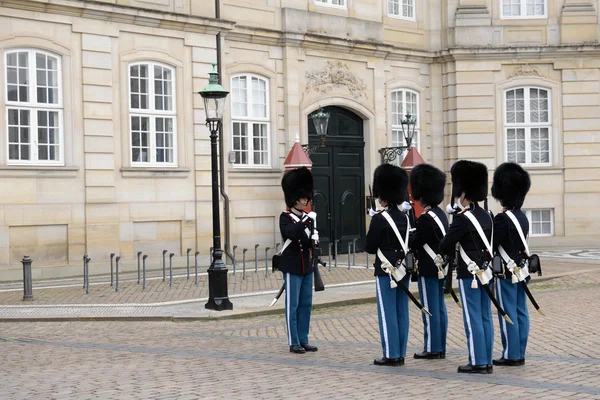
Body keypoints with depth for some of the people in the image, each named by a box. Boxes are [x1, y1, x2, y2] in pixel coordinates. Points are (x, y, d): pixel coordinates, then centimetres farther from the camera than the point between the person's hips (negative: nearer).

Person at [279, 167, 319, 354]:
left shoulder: (308, 219, 11)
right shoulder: (285, 218, -7)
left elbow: (309, 242, 6)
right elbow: (291, 233, -26)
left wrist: (314, 240, -14)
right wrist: (304, 222, -26)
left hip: (306, 267, 7)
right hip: (292, 267, -7)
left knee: (306, 304, 9)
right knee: (293, 305, -1)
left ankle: (303, 340, 17)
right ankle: (294, 342, 4)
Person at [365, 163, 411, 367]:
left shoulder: (379, 219, -13)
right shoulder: (405, 218, 8)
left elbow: (369, 248, -10)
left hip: (386, 270, -7)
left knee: (387, 313, -1)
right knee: (402, 312, 9)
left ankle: (391, 355, 1)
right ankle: (400, 354, 14)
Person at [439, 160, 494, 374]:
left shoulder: (462, 218, -16)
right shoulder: (486, 216, 9)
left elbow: (444, 246, -14)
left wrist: (451, 250, 6)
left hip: (470, 274, -8)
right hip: (485, 272, 8)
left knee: (473, 319, -3)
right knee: (485, 317, 10)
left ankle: (478, 363, 1)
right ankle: (487, 361, 15)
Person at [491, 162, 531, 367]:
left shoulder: (502, 218, -18)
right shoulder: (523, 217, 9)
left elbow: (490, 244, -19)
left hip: (507, 271, -8)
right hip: (521, 269, 8)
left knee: (508, 313, -2)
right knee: (521, 312, 10)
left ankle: (511, 355, 2)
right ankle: (520, 353, 16)